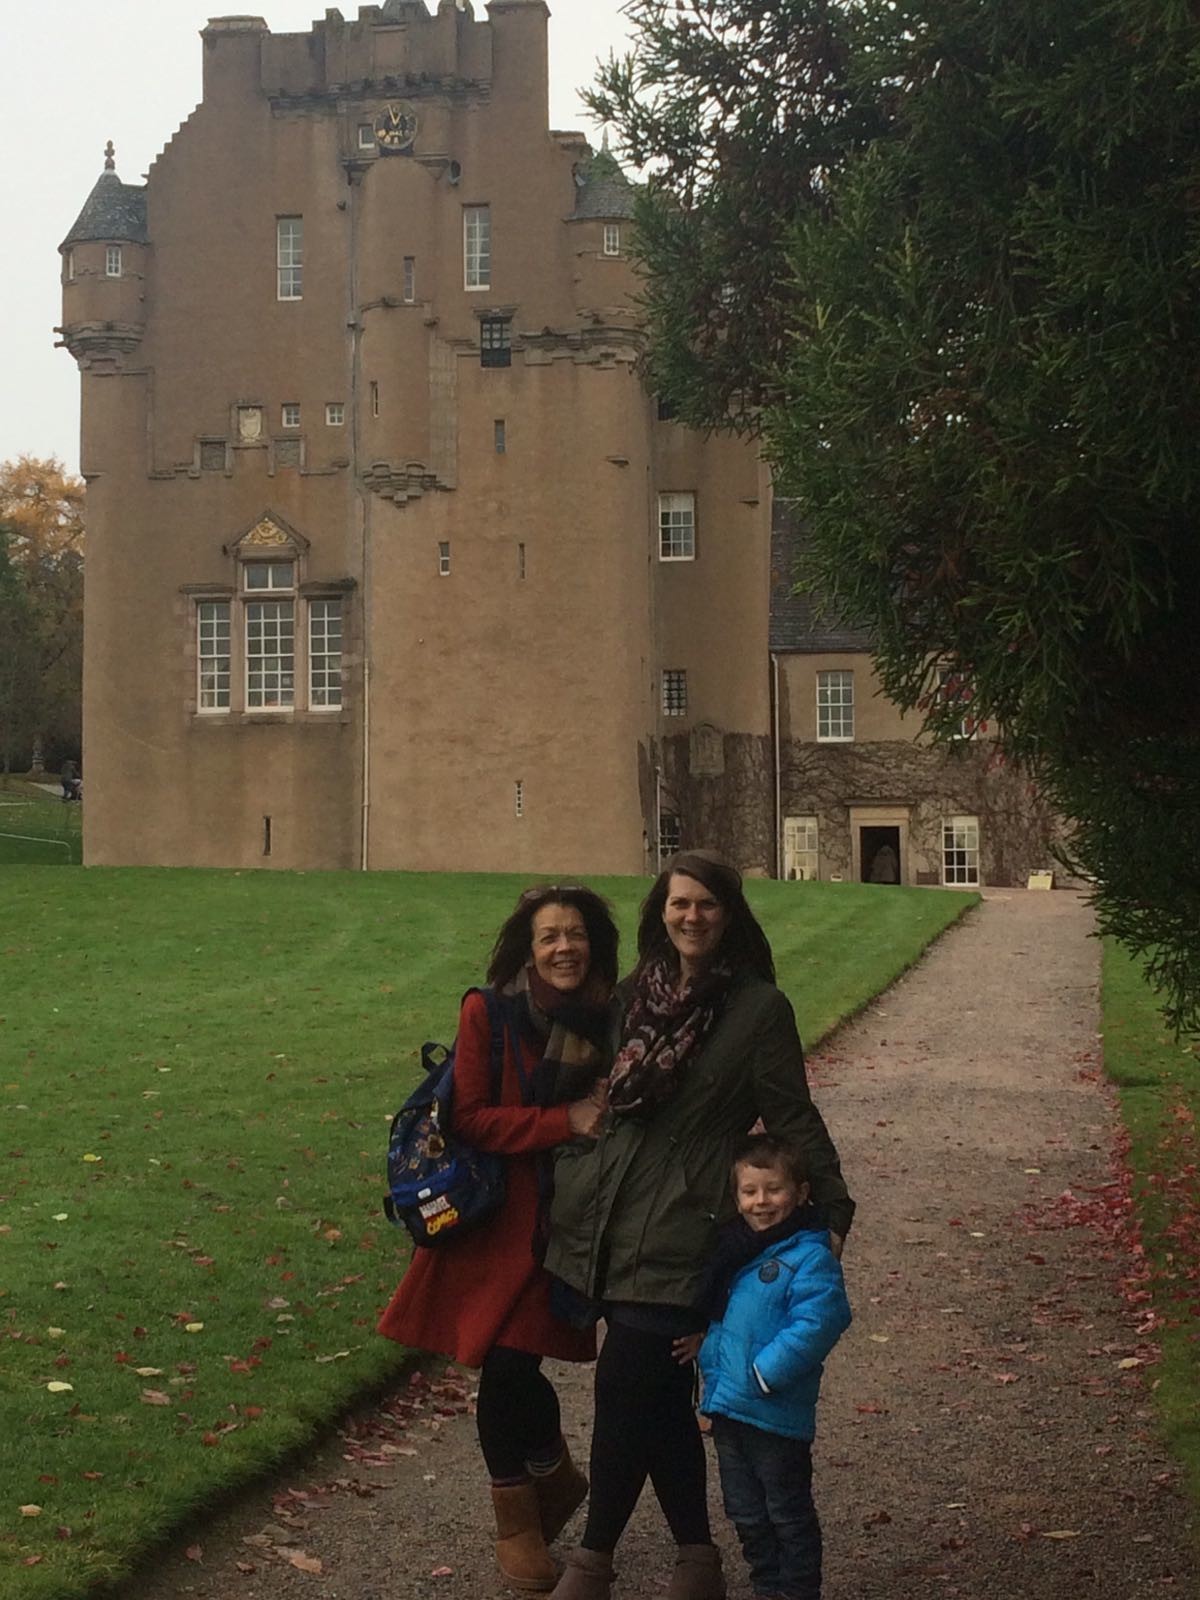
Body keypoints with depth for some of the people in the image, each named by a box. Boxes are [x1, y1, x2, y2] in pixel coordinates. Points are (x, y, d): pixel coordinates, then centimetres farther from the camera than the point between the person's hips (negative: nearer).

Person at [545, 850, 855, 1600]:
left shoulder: (759, 1008, -4)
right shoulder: (632, 994, 11)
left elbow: (793, 1118, -3)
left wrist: (830, 1209, -9)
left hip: (679, 1230, -5)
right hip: (605, 1221, 5)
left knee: (625, 1391, -6)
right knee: (658, 1398, 10)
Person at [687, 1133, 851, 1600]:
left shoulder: (810, 1258, -16)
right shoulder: (733, 1247, 8)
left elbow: (817, 1323, -26)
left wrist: (766, 1373, -25)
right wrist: (702, 1340, 6)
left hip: (777, 1413, -8)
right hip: (727, 1405, 8)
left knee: (788, 1515, 7)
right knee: (745, 1511, 18)